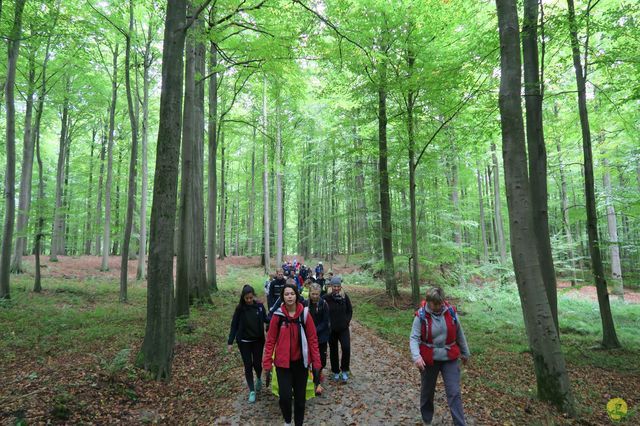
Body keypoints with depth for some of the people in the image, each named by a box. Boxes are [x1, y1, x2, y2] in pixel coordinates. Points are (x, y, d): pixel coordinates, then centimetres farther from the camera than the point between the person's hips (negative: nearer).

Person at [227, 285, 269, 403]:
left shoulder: (260, 306, -9)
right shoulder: (240, 308, -10)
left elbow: (265, 319, 1)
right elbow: (234, 325, -6)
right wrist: (230, 342, -8)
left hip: (258, 340, 1)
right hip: (244, 342, 0)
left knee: (257, 363, 5)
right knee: (248, 365, 3)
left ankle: (259, 379, 39)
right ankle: (252, 391, 18)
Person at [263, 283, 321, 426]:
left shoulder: (305, 314, -7)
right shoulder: (277, 315, -8)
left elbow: (312, 339, -2)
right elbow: (270, 340, -3)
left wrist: (316, 361, -3)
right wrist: (267, 362, -6)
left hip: (301, 362, 1)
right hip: (283, 362, -1)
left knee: (300, 396, 10)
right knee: (285, 396, -7)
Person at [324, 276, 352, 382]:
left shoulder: (345, 296, -4)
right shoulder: (326, 298, -10)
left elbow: (350, 310, 7)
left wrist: (347, 321, -4)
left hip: (343, 328, 0)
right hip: (331, 329, 0)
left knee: (346, 348, -15)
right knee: (333, 351, 11)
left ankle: (344, 370, 6)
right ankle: (336, 372, 30)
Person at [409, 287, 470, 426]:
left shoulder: (451, 312, -7)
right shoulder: (421, 316, -15)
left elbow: (459, 334, 6)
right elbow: (414, 338, -18)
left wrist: (465, 352, 16)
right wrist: (416, 356, -33)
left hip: (450, 359, 1)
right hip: (429, 360, -1)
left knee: (454, 393, -3)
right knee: (427, 391, 16)